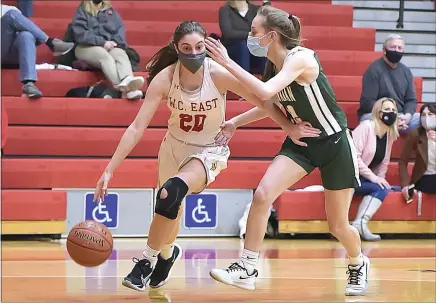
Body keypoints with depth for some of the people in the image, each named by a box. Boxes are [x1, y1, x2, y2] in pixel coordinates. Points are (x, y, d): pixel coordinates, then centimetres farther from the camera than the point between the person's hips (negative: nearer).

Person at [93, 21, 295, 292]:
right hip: (174, 146, 3)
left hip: (209, 151, -3)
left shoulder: (219, 74, -25)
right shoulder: (165, 78, -21)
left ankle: (148, 260, -13)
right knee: (170, 205, 17)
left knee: (172, 191, -29)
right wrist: (109, 170, -26)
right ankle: (167, 254, 51)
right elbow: (137, 128, -21)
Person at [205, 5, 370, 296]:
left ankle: (359, 264, 37)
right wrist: (235, 122, -2)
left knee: (337, 224, 6)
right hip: (301, 142, 6)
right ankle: (246, 269, -9)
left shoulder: (300, 58, -26)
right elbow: (270, 103, 14)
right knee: (262, 196, -16)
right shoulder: (273, 65, -3)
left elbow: (266, 92, -41)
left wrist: (227, 62, -38)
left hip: (335, 143, -6)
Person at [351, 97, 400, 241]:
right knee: (380, 189, -28)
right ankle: (360, 224, -37)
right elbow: (354, 155, -21)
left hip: (365, 179, 9)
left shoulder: (390, 134, 11)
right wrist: (372, 177, -22)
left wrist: (381, 179, -4)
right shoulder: (366, 126, -12)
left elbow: (384, 163, 16)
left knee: (396, 189, -6)